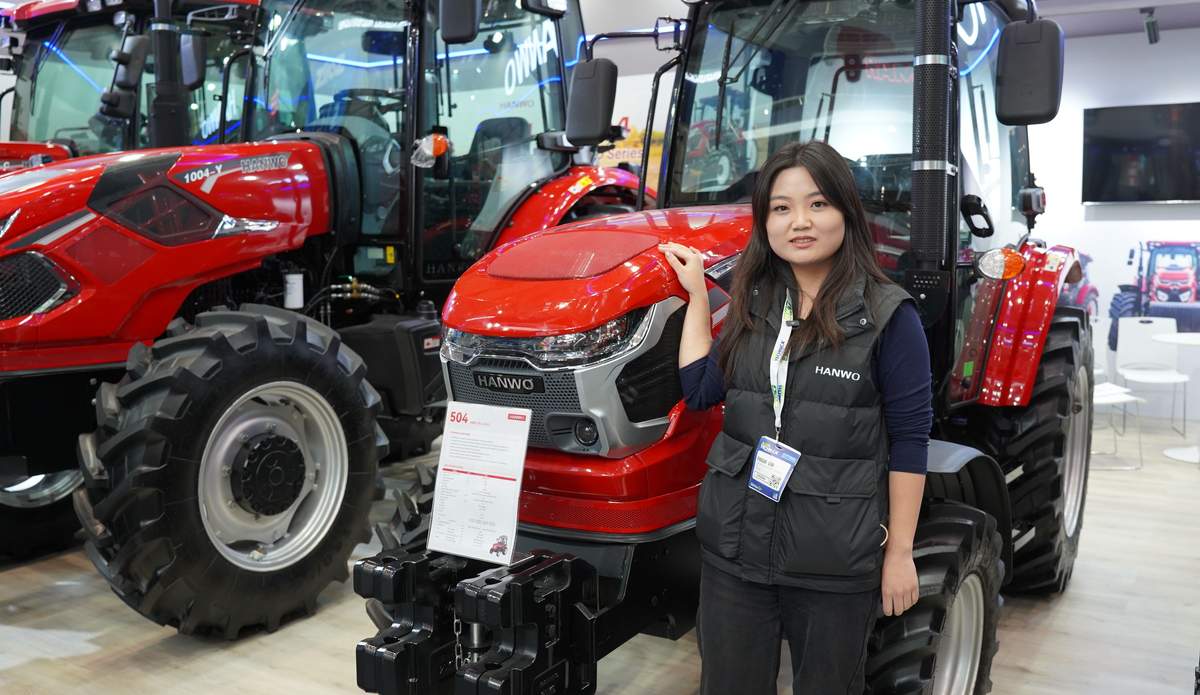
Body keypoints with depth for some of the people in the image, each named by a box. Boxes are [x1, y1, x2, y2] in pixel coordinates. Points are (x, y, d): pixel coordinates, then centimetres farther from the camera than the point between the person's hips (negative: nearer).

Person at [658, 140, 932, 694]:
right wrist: (696, 293, 3)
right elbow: (699, 390, 4)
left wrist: (899, 550, -9)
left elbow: (909, 438, -8)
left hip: (836, 555, -4)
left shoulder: (887, 313, -10)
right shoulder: (753, 301, 4)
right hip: (734, 541, 4)